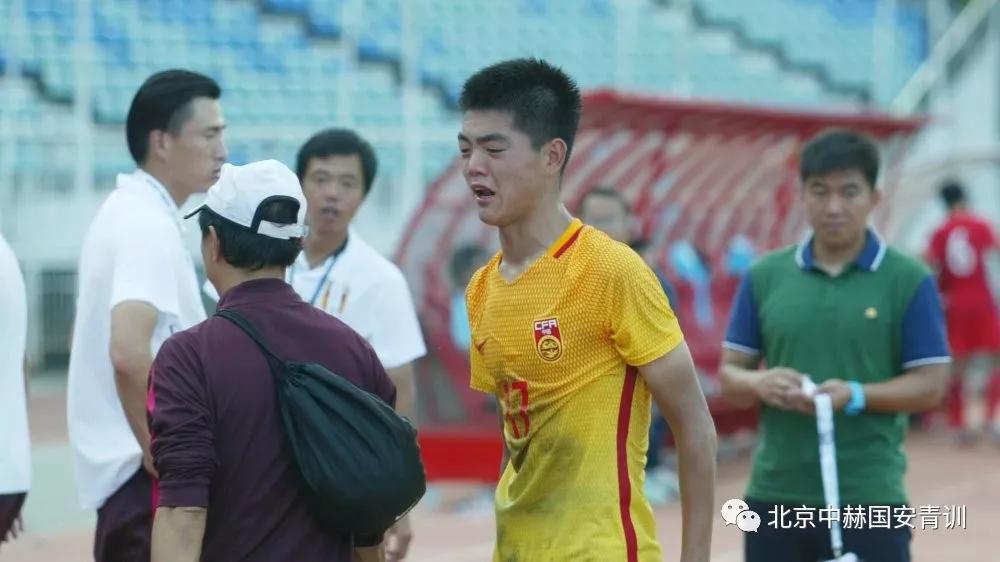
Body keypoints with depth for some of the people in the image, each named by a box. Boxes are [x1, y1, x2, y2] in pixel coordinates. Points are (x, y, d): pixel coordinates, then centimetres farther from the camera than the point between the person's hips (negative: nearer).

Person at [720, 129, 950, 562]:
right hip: (774, 495, 3)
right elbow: (730, 374, 9)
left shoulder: (910, 280, -2)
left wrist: (856, 396, -19)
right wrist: (760, 384, -14)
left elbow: (930, 385, -3)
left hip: (869, 497, -3)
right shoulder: (764, 275, 7)